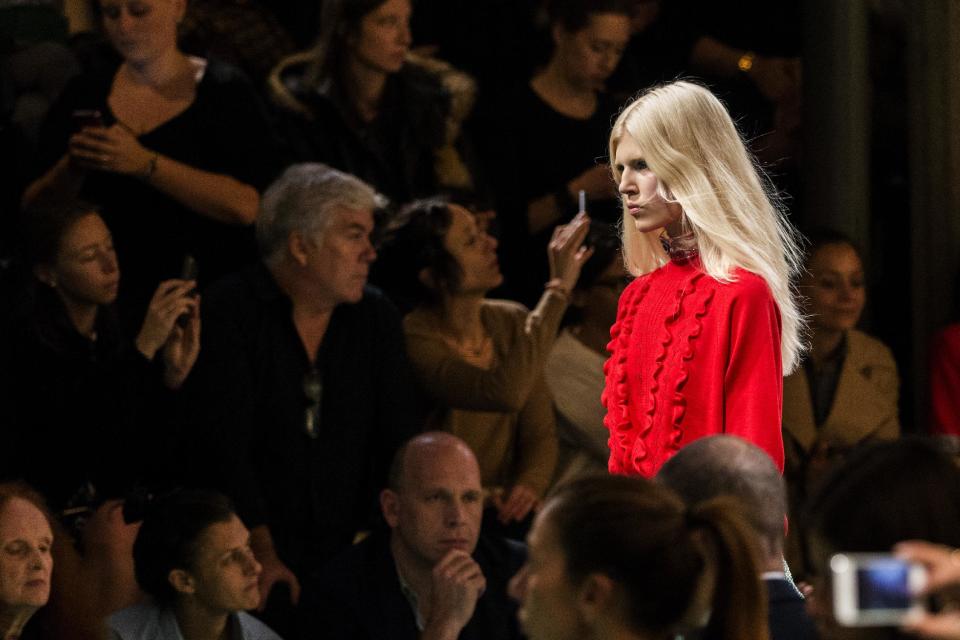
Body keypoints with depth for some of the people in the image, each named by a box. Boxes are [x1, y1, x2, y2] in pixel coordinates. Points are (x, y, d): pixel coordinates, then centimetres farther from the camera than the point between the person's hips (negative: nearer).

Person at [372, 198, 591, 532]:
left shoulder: (513, 322, 5)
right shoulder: (412, 339, -15)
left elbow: (540, 433, 8)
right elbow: (505, 393, -31)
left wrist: (530, 484, -16)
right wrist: (558, 288, -24)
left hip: (506, 516, 5)